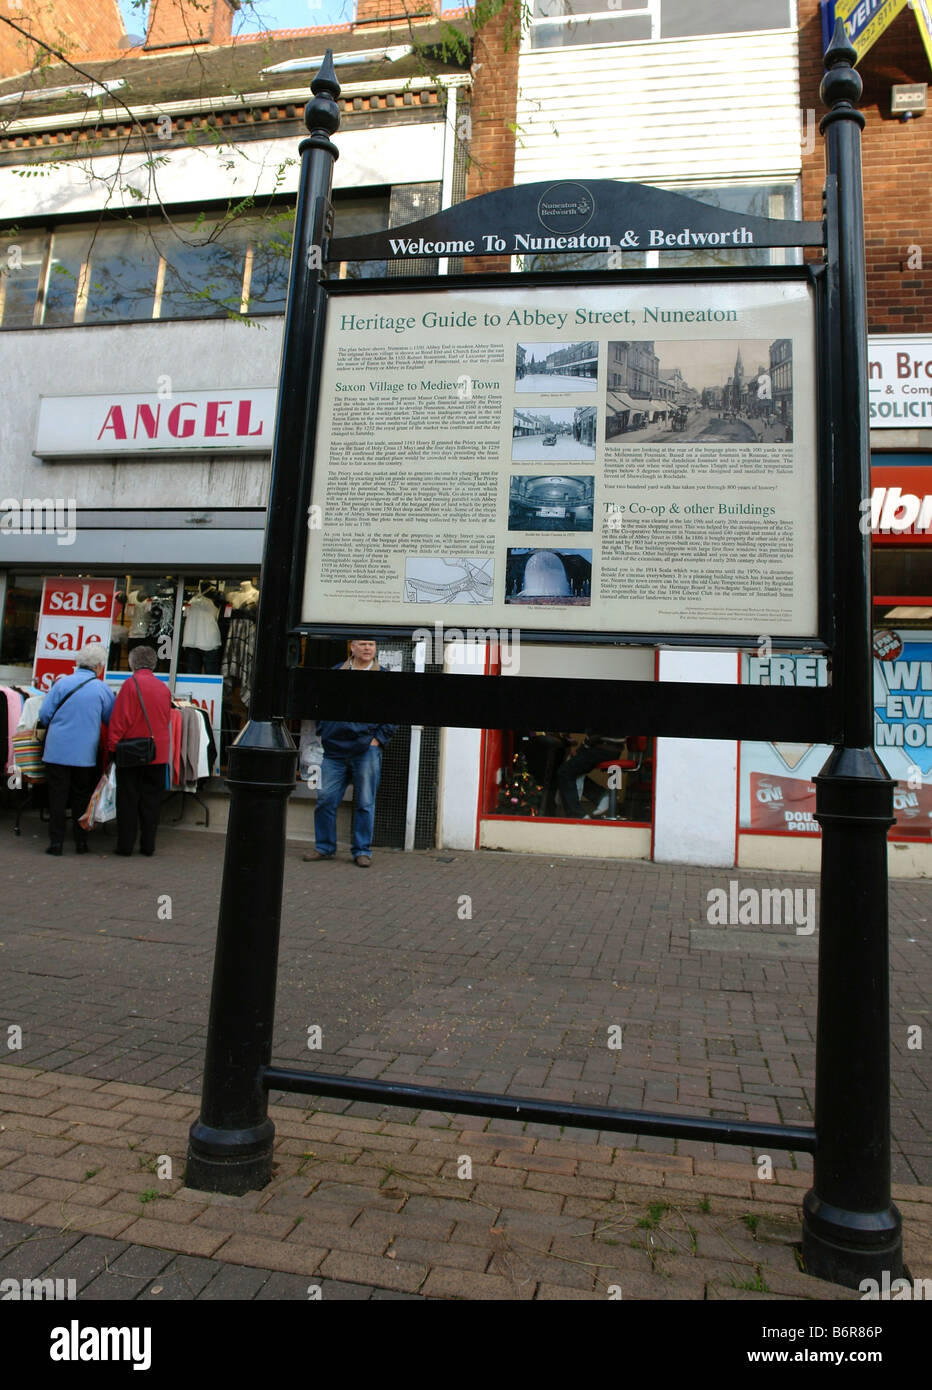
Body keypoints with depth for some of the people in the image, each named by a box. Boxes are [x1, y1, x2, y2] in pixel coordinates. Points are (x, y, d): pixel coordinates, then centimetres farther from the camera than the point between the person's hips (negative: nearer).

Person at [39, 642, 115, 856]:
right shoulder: (102, 689, -4)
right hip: (85, 755, 0)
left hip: (57, 751, 0)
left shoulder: (62, 683, -5)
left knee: (57, 796, 7)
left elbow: (44, 715, -2)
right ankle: (81, 842, 15)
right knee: (82, 797, 11)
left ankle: (56, 842, 9)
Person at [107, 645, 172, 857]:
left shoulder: (131, 683, -10)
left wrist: (113, 745, -5)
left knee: (128, 799, 5)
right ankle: (148, 845, 13)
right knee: (151, 800, 10)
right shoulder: (164, 688, 7)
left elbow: (120, 718, -12)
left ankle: (125, 844, 8)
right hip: (158, 754, 4)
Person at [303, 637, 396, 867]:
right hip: (334, 748, 2)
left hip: (366, 749, -2)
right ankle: (324, 847, 17)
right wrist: (322, 733, 7)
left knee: (365, 803, 2)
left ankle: (362, 850, 13)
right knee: (325, 799, 3)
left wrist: (379, 738, -4)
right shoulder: (335, 673, 11)